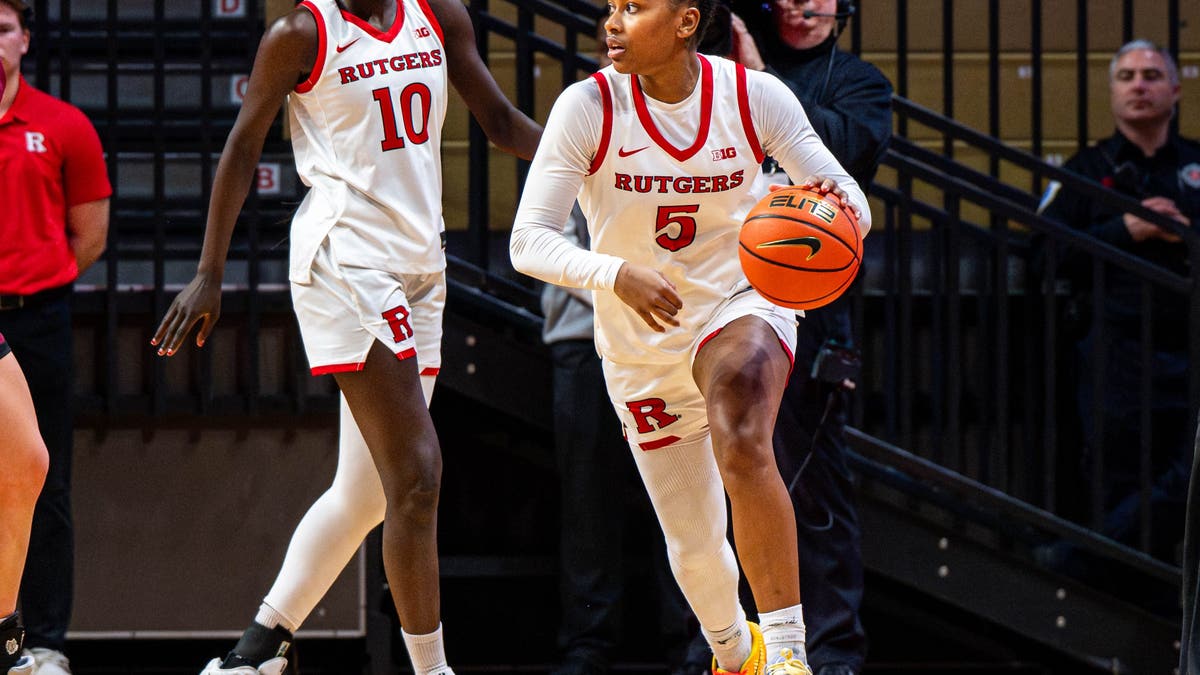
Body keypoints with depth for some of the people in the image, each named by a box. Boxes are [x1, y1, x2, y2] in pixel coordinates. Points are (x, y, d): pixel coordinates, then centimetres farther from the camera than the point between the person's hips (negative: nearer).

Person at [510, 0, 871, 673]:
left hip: (743, 306, -2)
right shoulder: (588, 107, -16)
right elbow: (528, 242, -20)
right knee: (695, 545, 10)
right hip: (641, 346, 2)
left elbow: (850, 200, -7)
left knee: (742, 446, -35)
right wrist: (616, 274, -39)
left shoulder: (755, 96, -13)